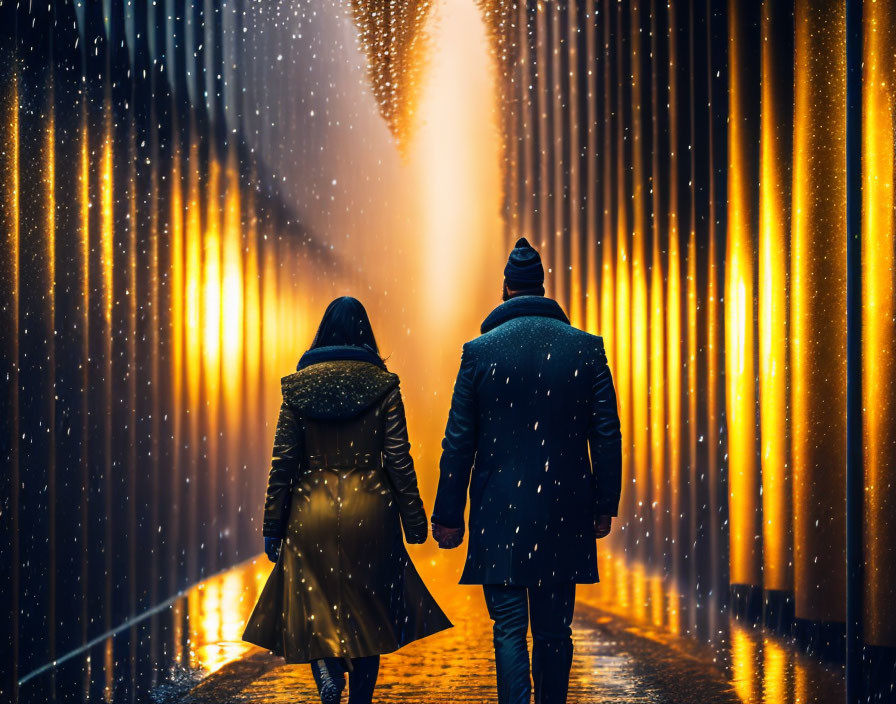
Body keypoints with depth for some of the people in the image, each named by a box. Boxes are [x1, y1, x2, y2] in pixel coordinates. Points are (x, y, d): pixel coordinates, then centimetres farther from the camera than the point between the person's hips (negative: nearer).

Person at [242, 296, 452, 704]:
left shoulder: (297, 386, 1)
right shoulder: (383, 385, -1)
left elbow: (283, 462, 0)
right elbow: (399, 460, -3)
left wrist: (272, 528, 4)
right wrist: (415, 522, 5)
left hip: (311, 512, 0)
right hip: (370, 514, 0)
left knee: (311, 606, 10)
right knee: (366, 613, 10)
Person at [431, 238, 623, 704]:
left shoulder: (479, 351, -2)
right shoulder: (586, 347, 0)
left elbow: (458, 442, -1)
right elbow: (607, 434, -1)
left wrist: (448, 516, 4)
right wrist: (605, 505, 7)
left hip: (500, 515, -1)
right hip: (563, 514, 2)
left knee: (509, 630, 0)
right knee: (554, 632, 11)